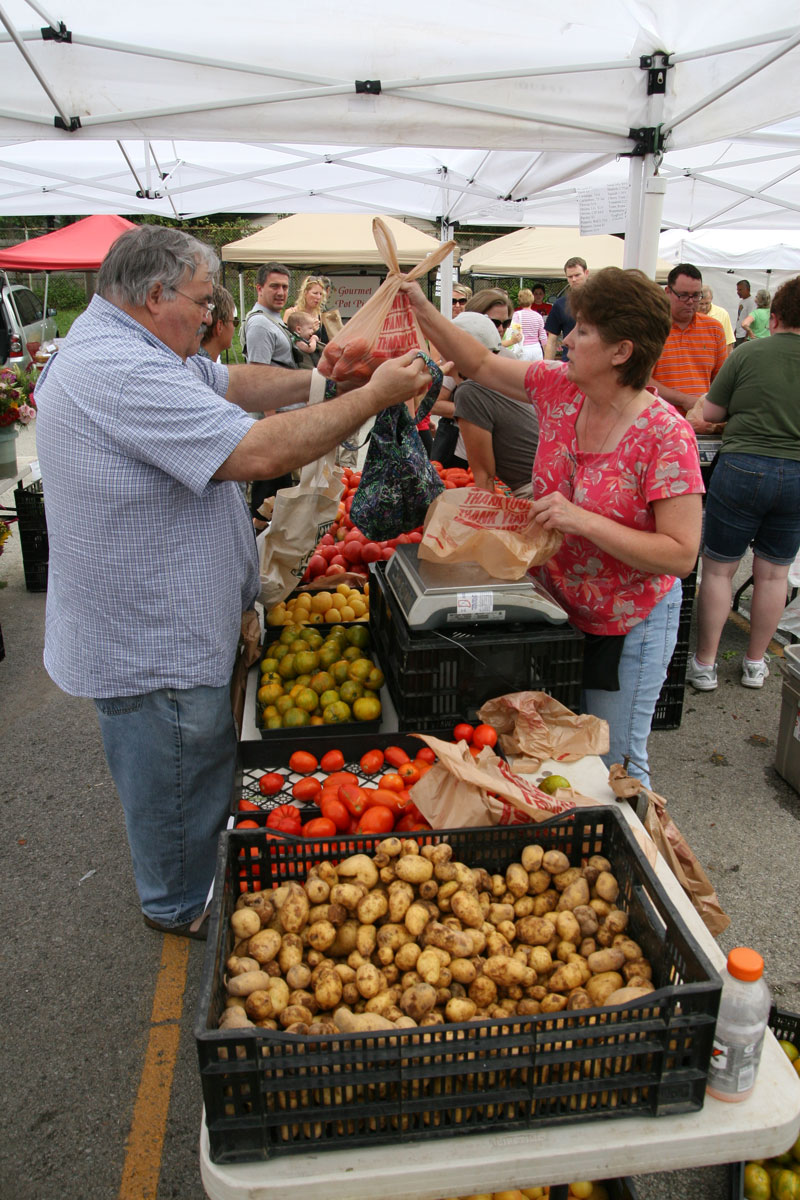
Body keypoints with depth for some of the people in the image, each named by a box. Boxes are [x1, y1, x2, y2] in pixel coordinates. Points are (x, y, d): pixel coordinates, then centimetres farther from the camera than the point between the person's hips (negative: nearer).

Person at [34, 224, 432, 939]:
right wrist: (373, 398, -24)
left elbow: (230, 382, 13)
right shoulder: (121, 372, -28)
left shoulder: (118, 346, 8)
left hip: (165, 628, 11)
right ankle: (184, 910, 36)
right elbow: (260, 453, -34)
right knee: (181, 780, 11)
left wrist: (323, 383, 0)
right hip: (152, 644, -11)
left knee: (194, 766, 28)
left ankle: (178, 896, 50)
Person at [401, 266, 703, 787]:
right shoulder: (559, 388, -6)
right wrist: (422, 308, 0)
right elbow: (481, 365, 7)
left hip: (627, 627, -6)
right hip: (557, 606, 6)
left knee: (614, 764, 10)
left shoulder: (665, 435, -25)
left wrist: (582, 520, -31)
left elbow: (682, 555, -25)